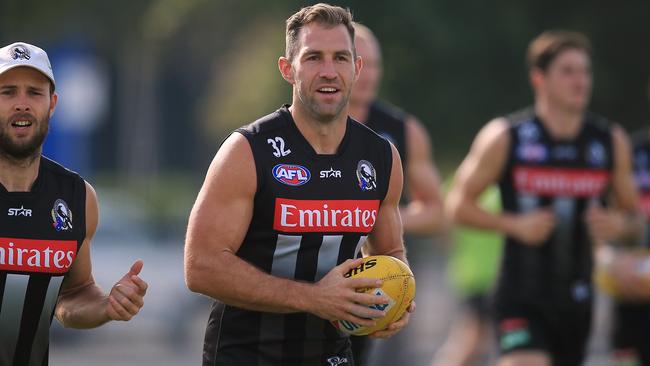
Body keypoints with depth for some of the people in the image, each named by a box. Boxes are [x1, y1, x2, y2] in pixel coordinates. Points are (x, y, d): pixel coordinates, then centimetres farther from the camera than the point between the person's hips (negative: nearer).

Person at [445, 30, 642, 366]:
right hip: (522, 298, -4)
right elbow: (458, 203, 0)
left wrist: (620, 225, -10)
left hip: (578, 299, 4)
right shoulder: (505, 137, -4)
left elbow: (633, 216, 15)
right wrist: (514, 224, -15)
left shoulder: (611, 140, 6)